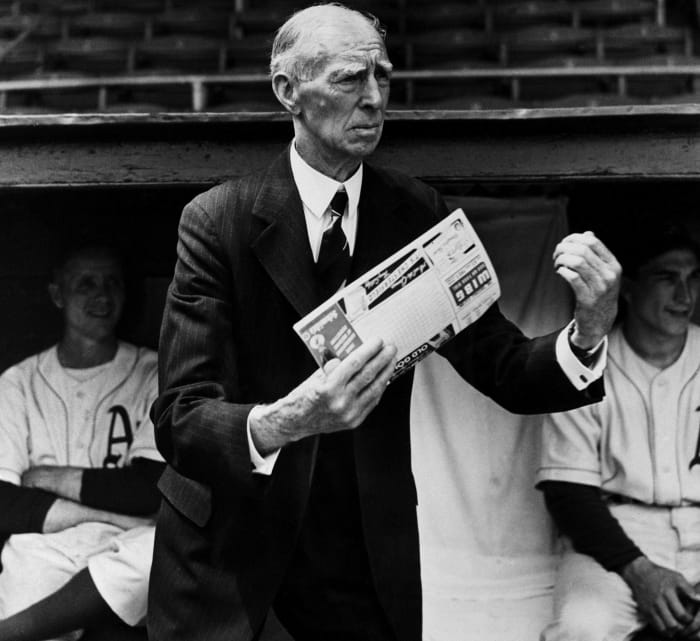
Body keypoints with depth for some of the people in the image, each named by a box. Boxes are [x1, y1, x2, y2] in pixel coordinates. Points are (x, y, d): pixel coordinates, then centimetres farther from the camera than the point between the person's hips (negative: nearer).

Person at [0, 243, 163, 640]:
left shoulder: (154, 374, 8)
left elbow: (154, 488, -2)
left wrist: (48, 478, 0)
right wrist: (112, 516, -10)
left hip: (124, 562, 1)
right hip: (41, 553, -1)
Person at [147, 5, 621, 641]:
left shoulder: (417, 213, -5)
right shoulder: (217, 219, -15)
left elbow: (503, 368, -6)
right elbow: (178, 420, -21)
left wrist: (588, 336, -28)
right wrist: (285, 421, -42)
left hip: (369, 549, 3)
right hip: (230, 543, -2)